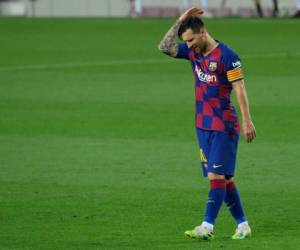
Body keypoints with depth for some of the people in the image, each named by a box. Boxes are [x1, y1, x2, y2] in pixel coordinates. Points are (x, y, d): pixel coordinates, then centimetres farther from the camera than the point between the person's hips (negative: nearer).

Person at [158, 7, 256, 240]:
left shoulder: (226, 56, -13)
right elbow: (165, 47, 5)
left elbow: (240, 90, -14)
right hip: (203, 125, 7)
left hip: (224, 126, -7)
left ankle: (207, 227, -12)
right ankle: (242, 225, 13)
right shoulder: (193, 52, 8)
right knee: (224, 177, 8)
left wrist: (247, 121, -17)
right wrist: (180, 21, -2)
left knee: (216, 175, -9)